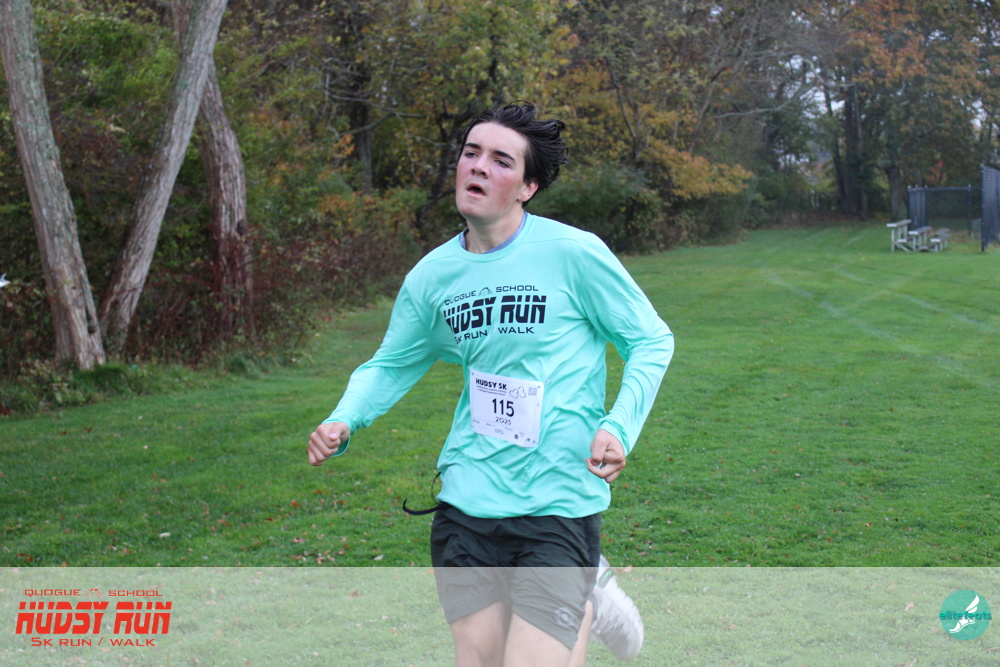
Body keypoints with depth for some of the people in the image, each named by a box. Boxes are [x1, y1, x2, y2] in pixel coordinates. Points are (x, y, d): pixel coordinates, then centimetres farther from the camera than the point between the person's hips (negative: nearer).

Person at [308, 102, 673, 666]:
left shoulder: (573, 253, -8)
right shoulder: (432, 275, 5)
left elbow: (651, 341, -1)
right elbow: (392, 365, 19)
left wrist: (619, 428, -16)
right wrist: (344, 421, -1)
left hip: (559, 503, -4)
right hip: (467, 500, 4)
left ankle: (587, 604, 22)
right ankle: (580, 602, 37)